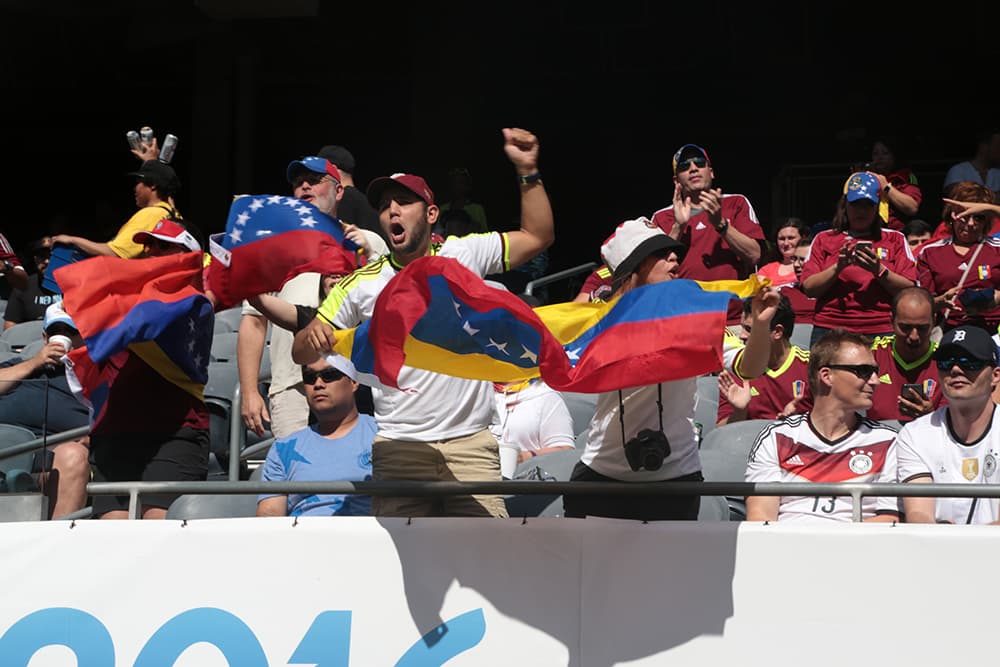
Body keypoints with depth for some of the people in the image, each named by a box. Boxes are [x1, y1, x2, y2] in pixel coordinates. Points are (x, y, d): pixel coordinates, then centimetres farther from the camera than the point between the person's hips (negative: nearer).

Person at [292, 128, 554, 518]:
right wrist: (312, 335, -14)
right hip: (399, 448, 1)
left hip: (470, 442, -1)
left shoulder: (465, 254, 6)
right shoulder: (362, 283, 6)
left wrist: (527, 171, -7)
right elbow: (302, 354, 10)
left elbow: (538, 236, 4)